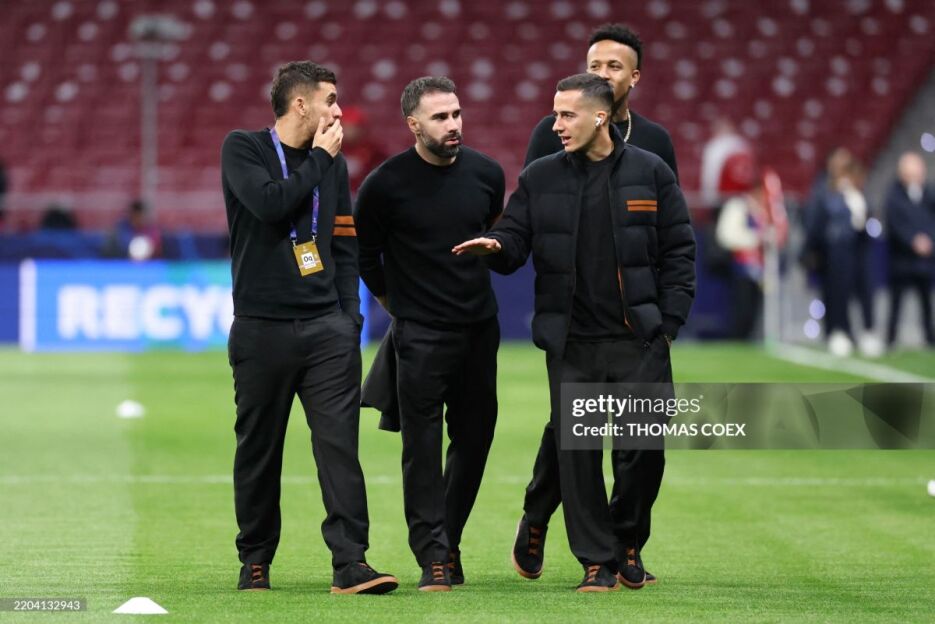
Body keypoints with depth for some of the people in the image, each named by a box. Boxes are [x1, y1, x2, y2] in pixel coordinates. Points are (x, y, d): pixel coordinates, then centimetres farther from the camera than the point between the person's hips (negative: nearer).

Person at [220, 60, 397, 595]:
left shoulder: (332, 163, 14)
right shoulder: (243, 149, 1)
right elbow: (269, 203, -18)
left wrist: (350, 315, 8)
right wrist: (319, 159, -7)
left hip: (328, 329, 3)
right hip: (262, 327, -3)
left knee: (340, 444, -8)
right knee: (259, 450, 4)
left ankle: (351, 561, -11)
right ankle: (256, 561, 17)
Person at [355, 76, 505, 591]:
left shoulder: (486, 173, 2)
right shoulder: (388, 183, -10)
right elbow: (364, 254, 4)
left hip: (480, 327, 5)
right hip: (421, 334, -5)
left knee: (475, 438, 8)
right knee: (423, 447, -7)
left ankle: (448, 541, 21)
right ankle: (434, 558, -4)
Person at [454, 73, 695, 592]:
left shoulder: (650, 173, 3)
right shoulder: (540, 179, 7)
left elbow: (678, 252, 5)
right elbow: (514, 242, 5)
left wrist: (669, 322, -2)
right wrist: (496, 246, -19)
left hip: (639, 340, -1)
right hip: (572, 344, 1)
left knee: (643, 445, -2)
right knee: (576, 451, 0)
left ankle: (628, 543, 20)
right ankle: (597, 559, 10)